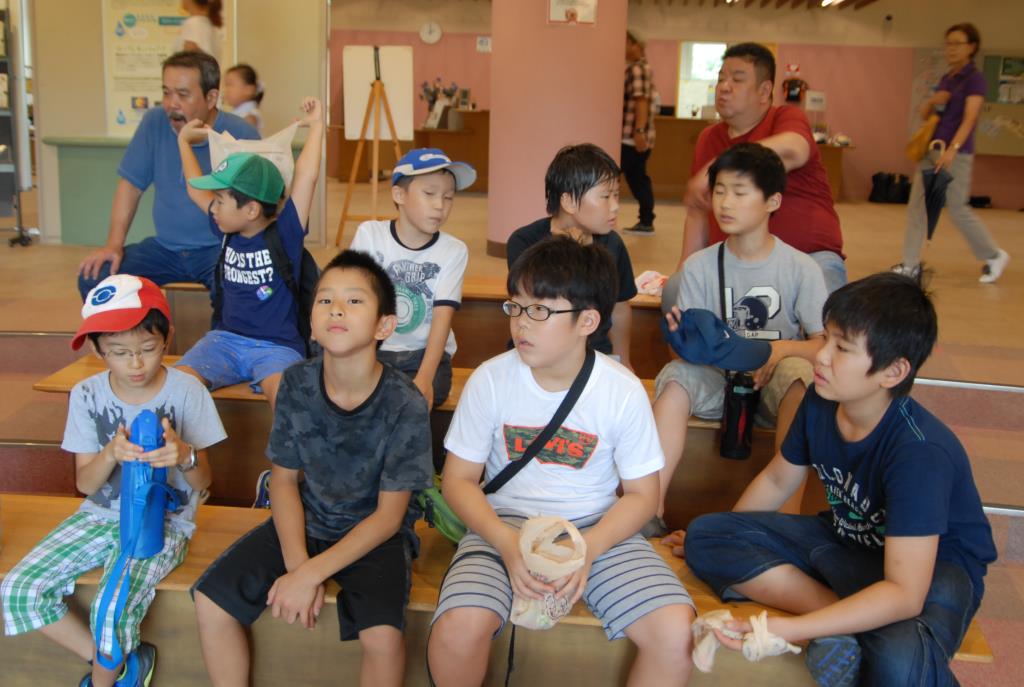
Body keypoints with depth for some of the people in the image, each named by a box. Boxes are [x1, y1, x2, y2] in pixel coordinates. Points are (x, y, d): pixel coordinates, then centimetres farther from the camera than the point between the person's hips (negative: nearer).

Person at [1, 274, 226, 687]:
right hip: (102, 515, 4)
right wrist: (111, 455, -26)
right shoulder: (87, 395, -5)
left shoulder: (186, 391, -13)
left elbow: (203, 482, -10)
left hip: (164, 520, -4)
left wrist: (185, 456, -34)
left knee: (111, 610, -27)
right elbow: (85, 484, -4)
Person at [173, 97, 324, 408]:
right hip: (225, 338, 5)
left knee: (283, 392, -36)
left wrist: (316, 124, -9)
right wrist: (184, 141, 35)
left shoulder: (284, 233, -6)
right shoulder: (226, 231, 9)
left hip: (276, 345, -5)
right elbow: (196, 189, 26)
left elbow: (306, 176, -15)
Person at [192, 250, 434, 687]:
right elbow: (284, 478, -1)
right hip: (307, 520, 4)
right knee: (210, 600, -9)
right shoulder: (296, 384, -11)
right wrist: (296, 564, -14)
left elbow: (389, 515, -16)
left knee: (382, 635, -28)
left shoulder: (406, 405, -22)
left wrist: (312, 573, -21)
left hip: (376, 534, -4)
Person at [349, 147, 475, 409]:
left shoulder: (454, 251, -4)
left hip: (425, 352, 0)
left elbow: (443, 317, -13)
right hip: (373, 349, 1)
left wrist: (425, 377, -28)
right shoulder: (369, 234, -2)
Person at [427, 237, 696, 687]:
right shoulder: (490, 380, -8)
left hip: (599, 529, 1)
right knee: (456, 632, -29)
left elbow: (641, 494, 0)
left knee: (675, 633, -23)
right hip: (504, 523, 0)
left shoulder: (623, 390, -9)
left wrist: (587, 549, -18)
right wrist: (508, 543, -18)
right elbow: (459, 479, -1)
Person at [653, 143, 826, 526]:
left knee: (799, 372, -35)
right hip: (717, 379, 2)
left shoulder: (800, 268, -6)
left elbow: (825, 345, -10)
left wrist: (780, 349, -30)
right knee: (674, 376, -29)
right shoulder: (699, 266, -1)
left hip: (775, 381, -1)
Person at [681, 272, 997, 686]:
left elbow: (903, 594, -35)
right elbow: (776, 481, 8)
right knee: (704, 535, -11)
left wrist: (786, 629, -42)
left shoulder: (922, 452, -31)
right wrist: (720, 543, 8)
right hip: (844, 540, 8)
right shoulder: (820, 402, -12)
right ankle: (844, 621, -21)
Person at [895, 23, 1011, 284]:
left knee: (958, 209, -3)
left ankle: (994, 256, 15)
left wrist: (952, 149, -32)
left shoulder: (975, 78, -8)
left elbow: (970, 118, -19)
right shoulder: (945, 78, 14)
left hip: (957, 153, -8)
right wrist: (932, 101, -3)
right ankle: (911, 264, 7)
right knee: (916, 206, 2)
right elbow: (925, 114, 19)